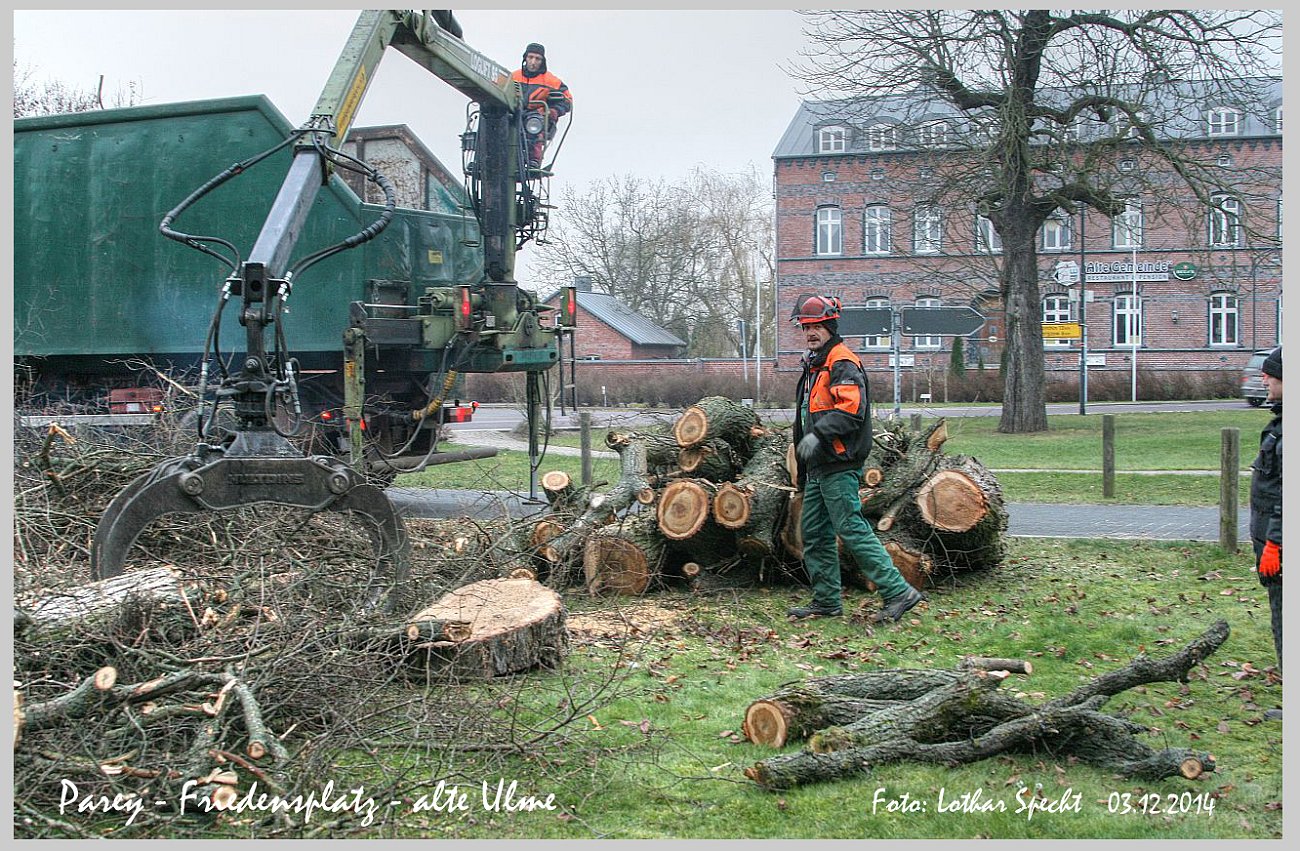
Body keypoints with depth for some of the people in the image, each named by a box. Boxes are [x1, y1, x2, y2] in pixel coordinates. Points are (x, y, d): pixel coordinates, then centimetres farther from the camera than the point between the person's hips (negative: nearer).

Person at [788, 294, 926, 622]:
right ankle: (826, 601, 18)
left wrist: (819, 434, -30)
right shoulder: (814, 366, 21)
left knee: (852, 530, -11)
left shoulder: (842, 363, -10)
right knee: (814, 533, 11)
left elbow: (851, 409, -24)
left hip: (839, 466, -10)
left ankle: (898, 592, -8)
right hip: (818, 467, 10)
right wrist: (803, 469, 24)